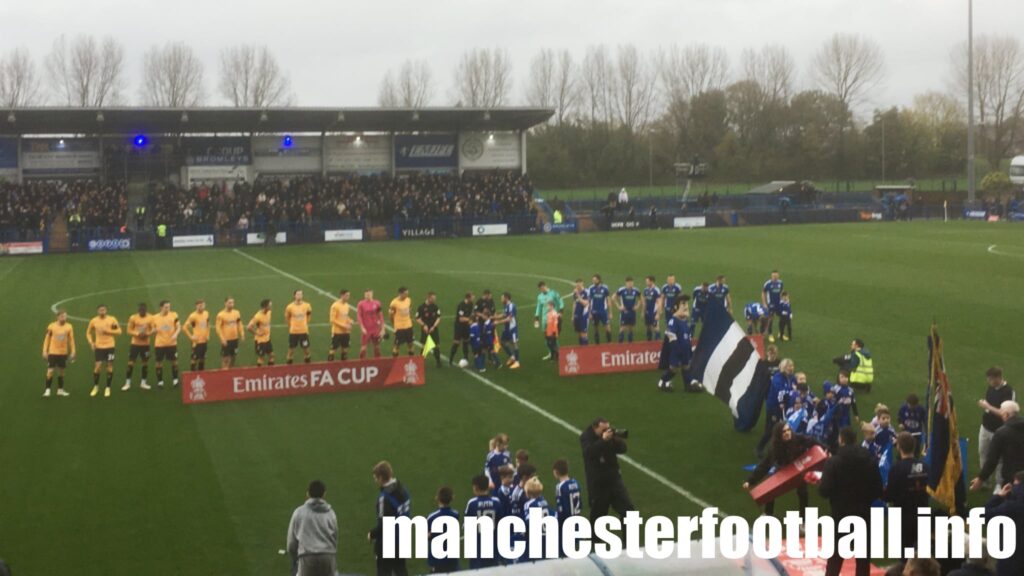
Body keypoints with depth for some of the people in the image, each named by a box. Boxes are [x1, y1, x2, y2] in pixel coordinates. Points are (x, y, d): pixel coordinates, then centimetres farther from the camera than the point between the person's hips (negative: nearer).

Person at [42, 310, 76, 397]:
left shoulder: (69, 327, -3)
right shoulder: (52, 326, -7)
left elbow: (71, 340, 4)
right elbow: (47, 339, 1)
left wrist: (72, 352, 2)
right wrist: (45, 351, -1)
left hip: (63, 353, 2)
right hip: (52, 352, -2)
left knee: (61, 371, 11)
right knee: (50, 371, -7)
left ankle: (60, 390, 21)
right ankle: (47, 390, 1)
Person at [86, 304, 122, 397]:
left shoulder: (112, 319, -4)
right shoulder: (93, 321, -1)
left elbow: (119, 331, -1)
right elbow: (88, 333, 12)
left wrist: (108, 331, -16)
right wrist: (91, 342, -2)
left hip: (110, 346, 0)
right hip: (99, 347, 0)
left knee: (110, 366, 2)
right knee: (98, 366, -6)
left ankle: (108, 388, 12)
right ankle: (96, 387, 15)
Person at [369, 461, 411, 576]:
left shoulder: (385, 496, -25)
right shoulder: (403, 490, 1)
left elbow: (383, 525, -24)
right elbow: (407, 512, 10)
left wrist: (372, 534, -7)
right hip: (402, 539, 8)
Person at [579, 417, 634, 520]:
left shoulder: (610, 434, -5)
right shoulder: (586, 437, -13)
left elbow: (623, 449, -7)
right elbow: (589, 452, -31)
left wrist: (617, 439, -27)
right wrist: (603, 440, -40)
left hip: (614, 477, 3)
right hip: (596, 482, -3)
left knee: (628, 510, 2)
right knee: (598, 512, 10)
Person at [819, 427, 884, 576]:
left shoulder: (833, 462, -13)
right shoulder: (871, 461, -1)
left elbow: (824, 491, -16)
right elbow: (878, 491, 1)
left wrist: (820, 483, 5)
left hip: (841, 514, -3)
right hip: (863, 514, 3)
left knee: (835, 558, 7)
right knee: (863, 558, 12)